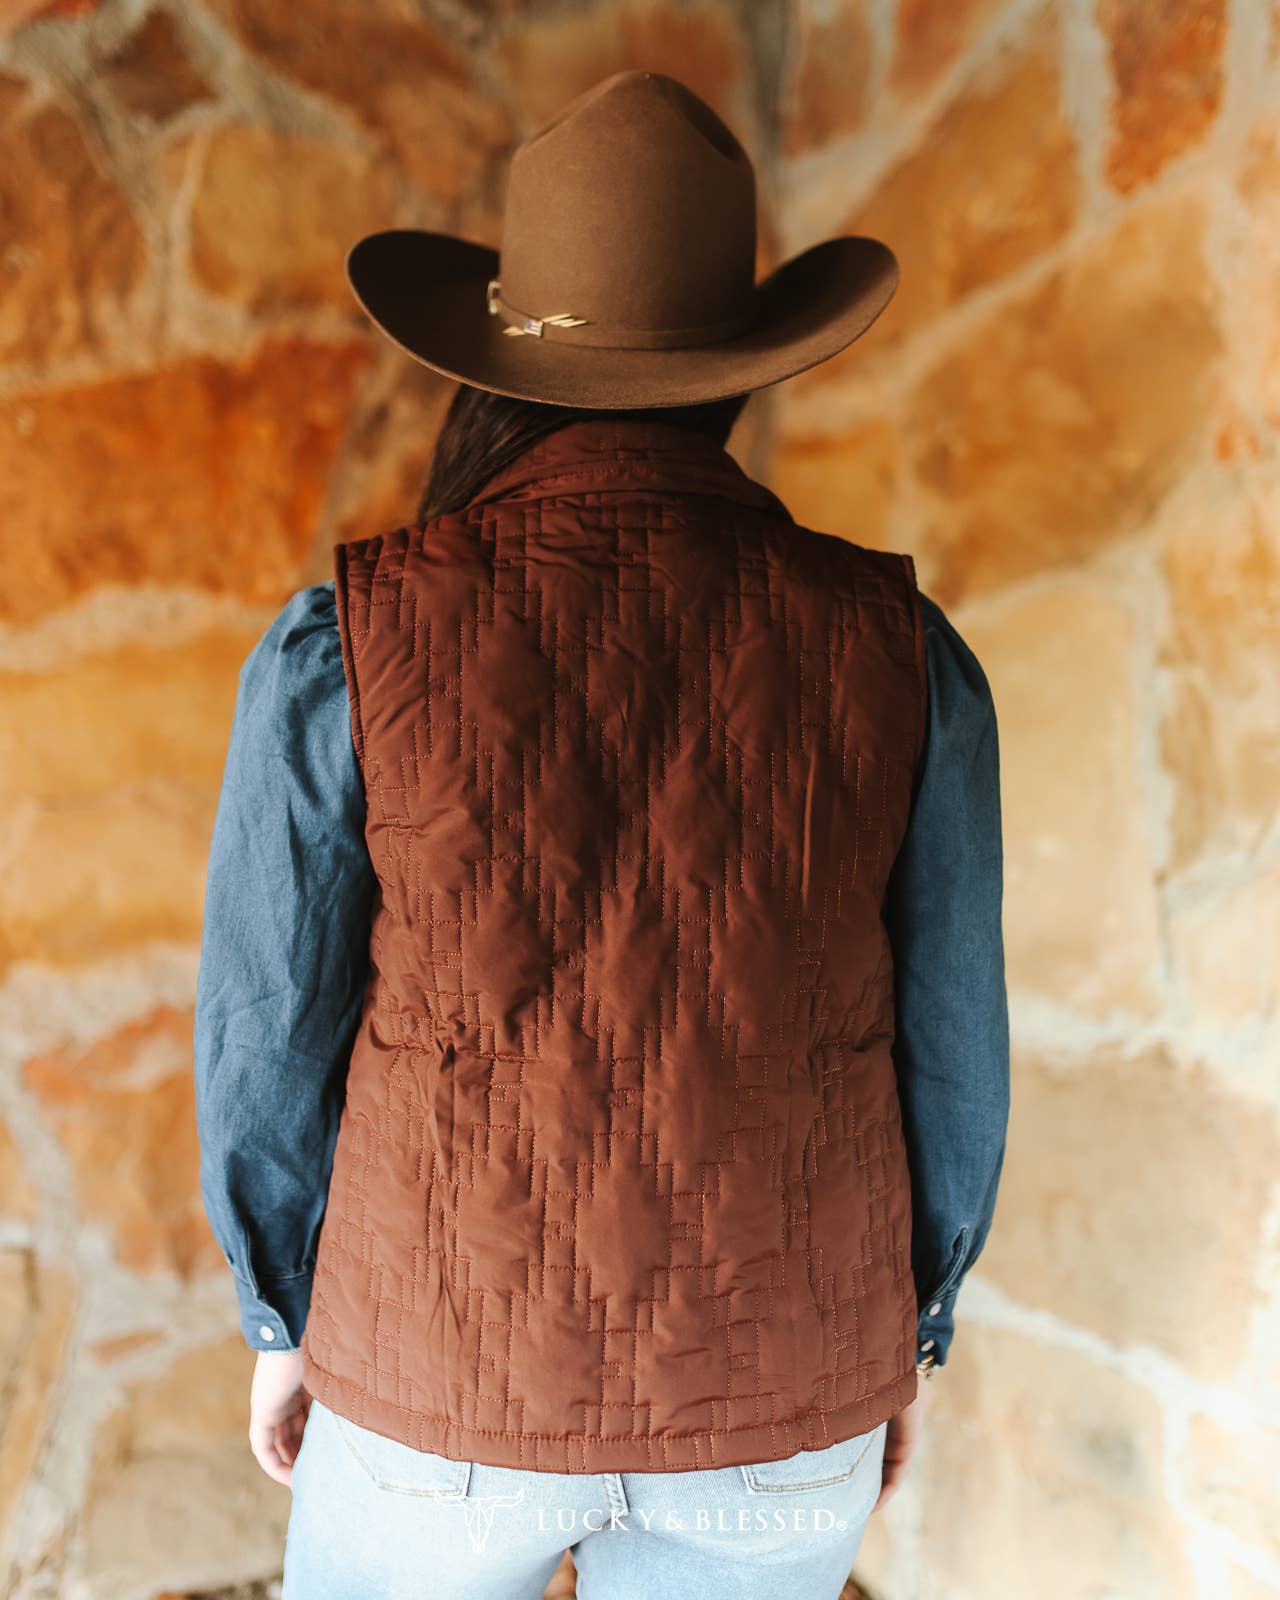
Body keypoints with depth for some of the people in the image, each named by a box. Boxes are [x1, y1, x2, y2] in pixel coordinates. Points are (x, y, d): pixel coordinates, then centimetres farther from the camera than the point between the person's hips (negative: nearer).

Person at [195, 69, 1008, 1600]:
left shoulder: (339, 648, -17)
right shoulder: (903, 653, -12)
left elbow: (267, 1040, -9)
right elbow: (948, 1043, -4)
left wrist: (285, 1320, 9)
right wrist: (909, 1331, 13)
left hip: (447, 1391, -1)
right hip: (781, 1403, 2)